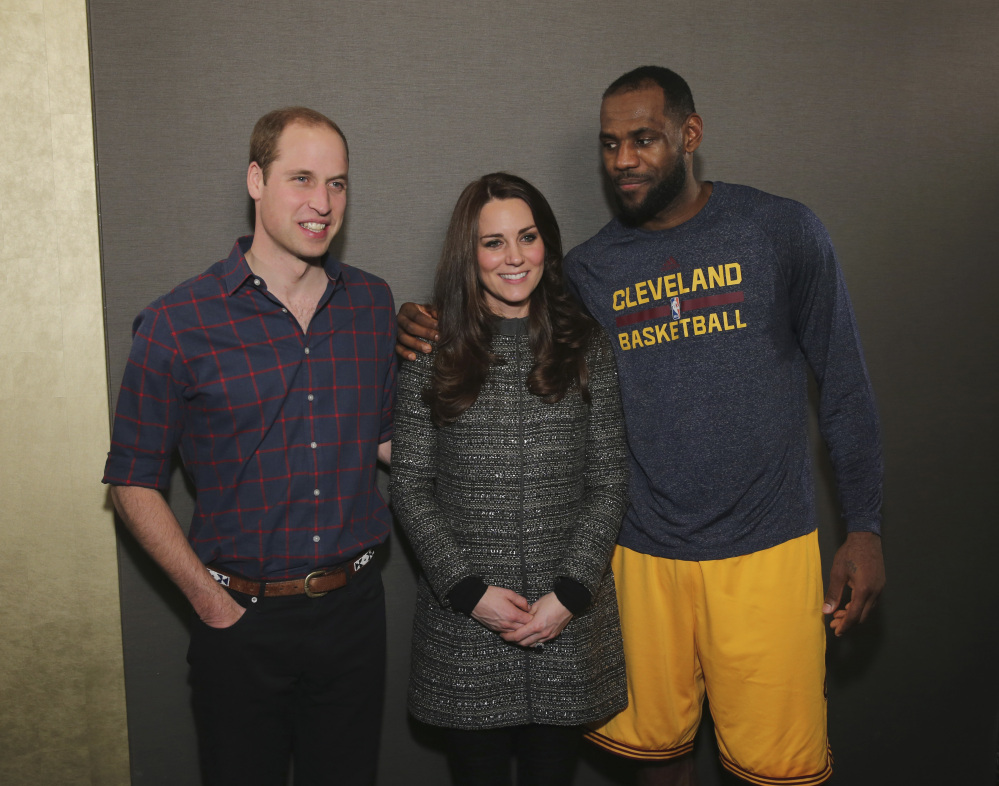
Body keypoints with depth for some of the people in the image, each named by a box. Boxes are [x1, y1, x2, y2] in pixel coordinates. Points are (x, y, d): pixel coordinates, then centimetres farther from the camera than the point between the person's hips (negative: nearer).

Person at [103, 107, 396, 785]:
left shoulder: (373, 303, 4)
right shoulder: (178, 324, -9)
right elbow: (134, 480, -5)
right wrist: (210, 599, -9)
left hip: (354, 609, 3)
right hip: (242, 622, -3)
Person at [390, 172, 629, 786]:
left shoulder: (589, 349, 2)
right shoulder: (432, 358, -1)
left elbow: (609, 485, 1)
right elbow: (410, 489, 0)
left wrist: (569, 593, -8)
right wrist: (469, 590, -9)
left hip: (569, 615, 1)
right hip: (465, 620, -1)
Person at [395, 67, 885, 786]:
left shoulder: (782, 230, -1)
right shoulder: (589, 269, 4)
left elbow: (845, 385, 2)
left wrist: (865, 529, -1)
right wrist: (432, 337, -8)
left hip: (767, 546, -2)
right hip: (644, 555, 2)